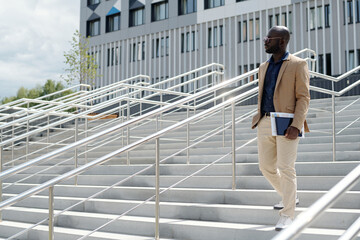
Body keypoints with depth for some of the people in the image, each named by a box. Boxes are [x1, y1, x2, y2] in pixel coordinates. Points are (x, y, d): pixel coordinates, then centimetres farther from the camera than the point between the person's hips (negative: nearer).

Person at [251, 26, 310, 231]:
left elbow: (303, 98, -8)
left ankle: (288, 214, 1)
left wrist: (296, 125, -19)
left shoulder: (298, 65, -3)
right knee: (266, 167, 10)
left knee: (286, 168, -9)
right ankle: (290, 197, 32)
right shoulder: (264, 67, 17)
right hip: (266, 123, 7)